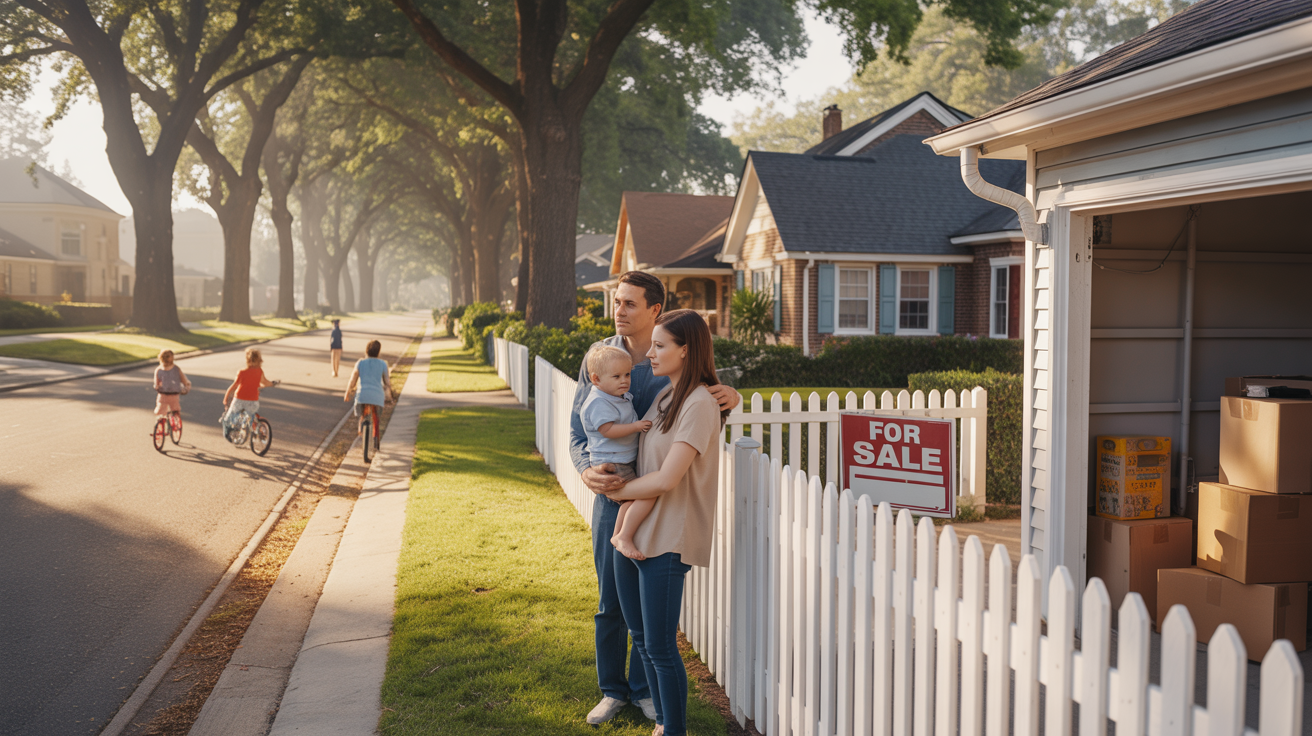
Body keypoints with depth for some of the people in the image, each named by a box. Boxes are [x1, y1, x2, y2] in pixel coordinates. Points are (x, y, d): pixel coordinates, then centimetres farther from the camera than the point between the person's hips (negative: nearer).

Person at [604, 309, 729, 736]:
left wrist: (618, 491, -6)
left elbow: (665, 480, -21)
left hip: (667, 540, -8)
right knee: (642, 641, 16)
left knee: (661, 648, -1)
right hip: (632, 534, 9)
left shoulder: (700, 404, -16)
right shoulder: (664, 396, 10)